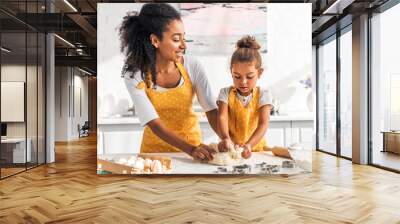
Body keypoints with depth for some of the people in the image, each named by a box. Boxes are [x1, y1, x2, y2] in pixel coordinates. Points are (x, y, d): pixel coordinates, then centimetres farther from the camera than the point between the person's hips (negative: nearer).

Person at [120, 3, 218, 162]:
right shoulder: (134, 76, -15)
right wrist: (191, 149, -32)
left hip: (192, 141, 1)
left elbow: (211, 109, -13)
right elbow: (155, 124, -21)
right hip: (155, 147, 0)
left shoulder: (193, 66, -12)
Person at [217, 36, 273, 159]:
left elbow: (263, 124, -12)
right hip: (231, 148, 1)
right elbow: (222, 117, -15)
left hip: (256, 148, -1)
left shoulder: (263, 95, -2)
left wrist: (249, 145, -29)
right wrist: (225, 138, -35)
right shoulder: (226, 93, 0)